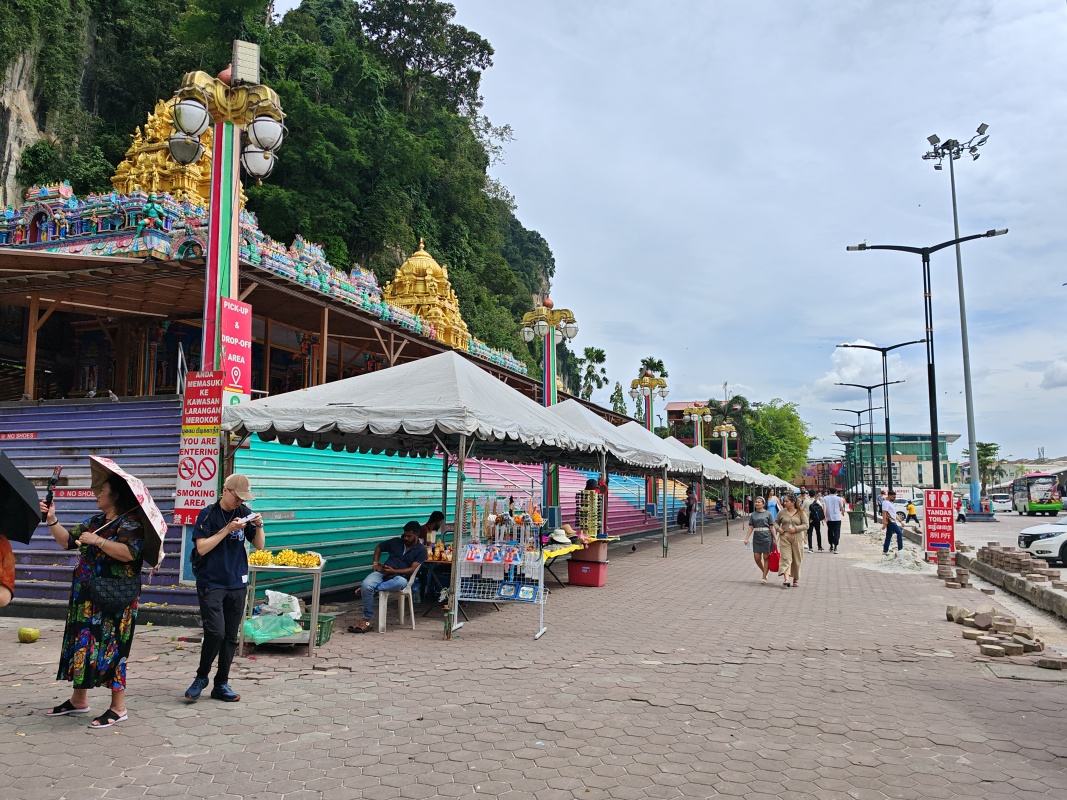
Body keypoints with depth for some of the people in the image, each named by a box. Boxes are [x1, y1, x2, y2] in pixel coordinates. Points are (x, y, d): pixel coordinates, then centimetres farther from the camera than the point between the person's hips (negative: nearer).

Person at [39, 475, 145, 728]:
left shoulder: (130, 523, -12)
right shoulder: (95, 521, 14)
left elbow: (128, 553, -25)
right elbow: (67, 540, 17)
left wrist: (97, 540, -26)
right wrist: (51, 520, 6)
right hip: (86, 597, 9)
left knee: (109, 648, -6)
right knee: (81, 645, 14)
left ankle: (118, 708, 2)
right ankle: (78, 700, 28)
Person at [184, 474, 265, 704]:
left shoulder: (244, 513, 5)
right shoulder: (208, 514, -4)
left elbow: (259, 545, 8)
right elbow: (202, 548, -13)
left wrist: (259, 526, -10)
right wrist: (227, 529, -18)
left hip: (237, 584, 4)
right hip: (211, 583, -4)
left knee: (231, 637, 6)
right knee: (215, 633, -13)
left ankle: (221, 684, 18)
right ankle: (201, 677, 10)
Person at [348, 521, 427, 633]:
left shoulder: (421, 550, 5)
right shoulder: (396, 542, 16)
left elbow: (412, 569, -7)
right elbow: (379, 547, 30)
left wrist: (394, 571, -18)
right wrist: (375, 563, 13)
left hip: (400, 576, -3)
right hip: (382, 572, 3)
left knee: (401, 582, -42)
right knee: (366, 584, -30)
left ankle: (372, 589, -24)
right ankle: (366, 620, -25)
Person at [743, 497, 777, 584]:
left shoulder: (768, 514, 0)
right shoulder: (753, 515, 8)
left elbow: (772, 527, 0)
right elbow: (751, 528, 7)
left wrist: (774, 539, -2)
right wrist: (746, 538, -1)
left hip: (766, 537, -3)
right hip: (756, 537, 3)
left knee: (766, 557, 0)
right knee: (757, 558, 2)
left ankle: (764, 577, 7)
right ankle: (764, 572, 26)